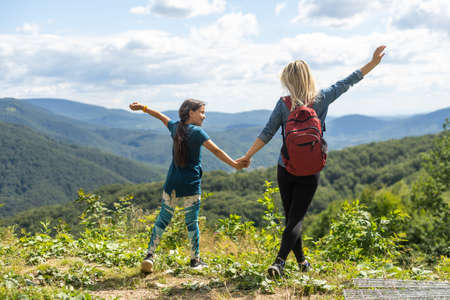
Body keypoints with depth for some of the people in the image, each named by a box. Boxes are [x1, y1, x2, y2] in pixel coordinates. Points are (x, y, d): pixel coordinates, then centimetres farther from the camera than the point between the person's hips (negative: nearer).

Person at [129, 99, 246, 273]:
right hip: (190, 186, -5)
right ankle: (195, 260, 12)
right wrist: (235, 164, -14)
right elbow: (216, 151, -14)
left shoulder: (175, 127, 8)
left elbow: (161, 116, 25)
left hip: (172, 183, 5)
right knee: (192, 222, 3)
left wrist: (143, 108, 39)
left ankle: (150, 255, 1)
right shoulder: (197, 131, -9)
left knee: (163, 219, 8)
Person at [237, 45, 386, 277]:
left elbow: (266, 134, -5)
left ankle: (301, 261, 28)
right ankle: (279, 262, -15)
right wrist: (373, 63, 17)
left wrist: (247, 156, 5)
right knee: (296, 218, 1)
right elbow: (348, 82, 5)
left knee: (290, 216, 16)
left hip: (285, 169, 1)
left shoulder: (284, 104, -7)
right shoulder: (322, 99, -5)